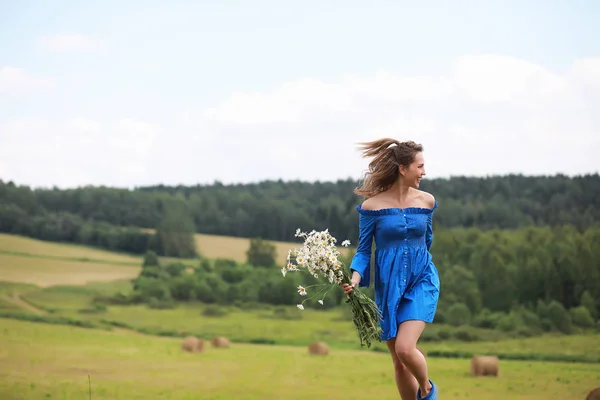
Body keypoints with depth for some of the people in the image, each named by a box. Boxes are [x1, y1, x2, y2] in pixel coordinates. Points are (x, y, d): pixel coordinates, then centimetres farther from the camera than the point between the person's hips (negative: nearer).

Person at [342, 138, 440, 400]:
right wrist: (356, 277, -18)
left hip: (422, 281, 0)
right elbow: (364, 249, -2)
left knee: (404, 348, -20)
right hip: (388, 286, 0)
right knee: (399, 363, 5)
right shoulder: (372, 206, -7)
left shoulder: (426, 201, 0)